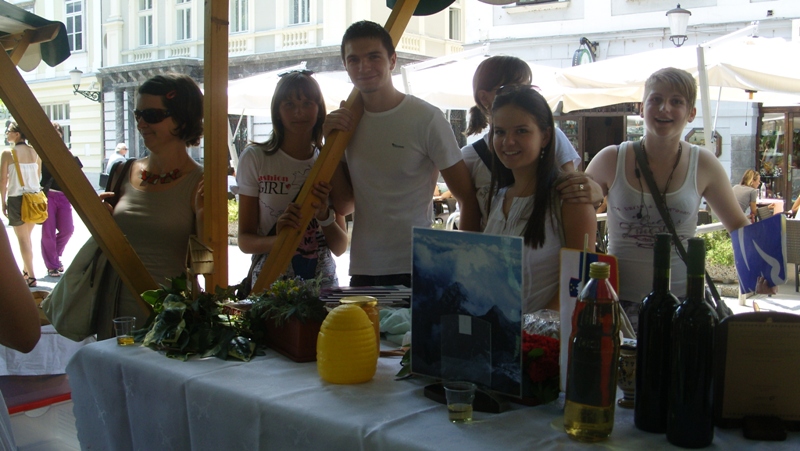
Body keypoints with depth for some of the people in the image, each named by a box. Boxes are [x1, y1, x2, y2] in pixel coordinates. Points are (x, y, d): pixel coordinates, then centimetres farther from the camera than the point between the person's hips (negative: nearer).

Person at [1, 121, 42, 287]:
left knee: (23, 239, 4)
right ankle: (26, 271, 29)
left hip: (16, 199, -4)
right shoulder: (35, 152, 2)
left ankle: (31, 277, 4)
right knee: (27, 237, 20)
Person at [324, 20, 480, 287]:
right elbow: (343, 205, 11)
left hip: (416, 271, -4)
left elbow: (468, 197, -6)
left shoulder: (426, 118, -8)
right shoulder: (347, 120, 8)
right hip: (362, 269, 5)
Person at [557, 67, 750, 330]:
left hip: (682, 300, 1)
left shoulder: (703, 165, 1)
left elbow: (739, 226, 13)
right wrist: (593, 198, -13)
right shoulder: (611, 160, -1)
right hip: (620, 301, -1)